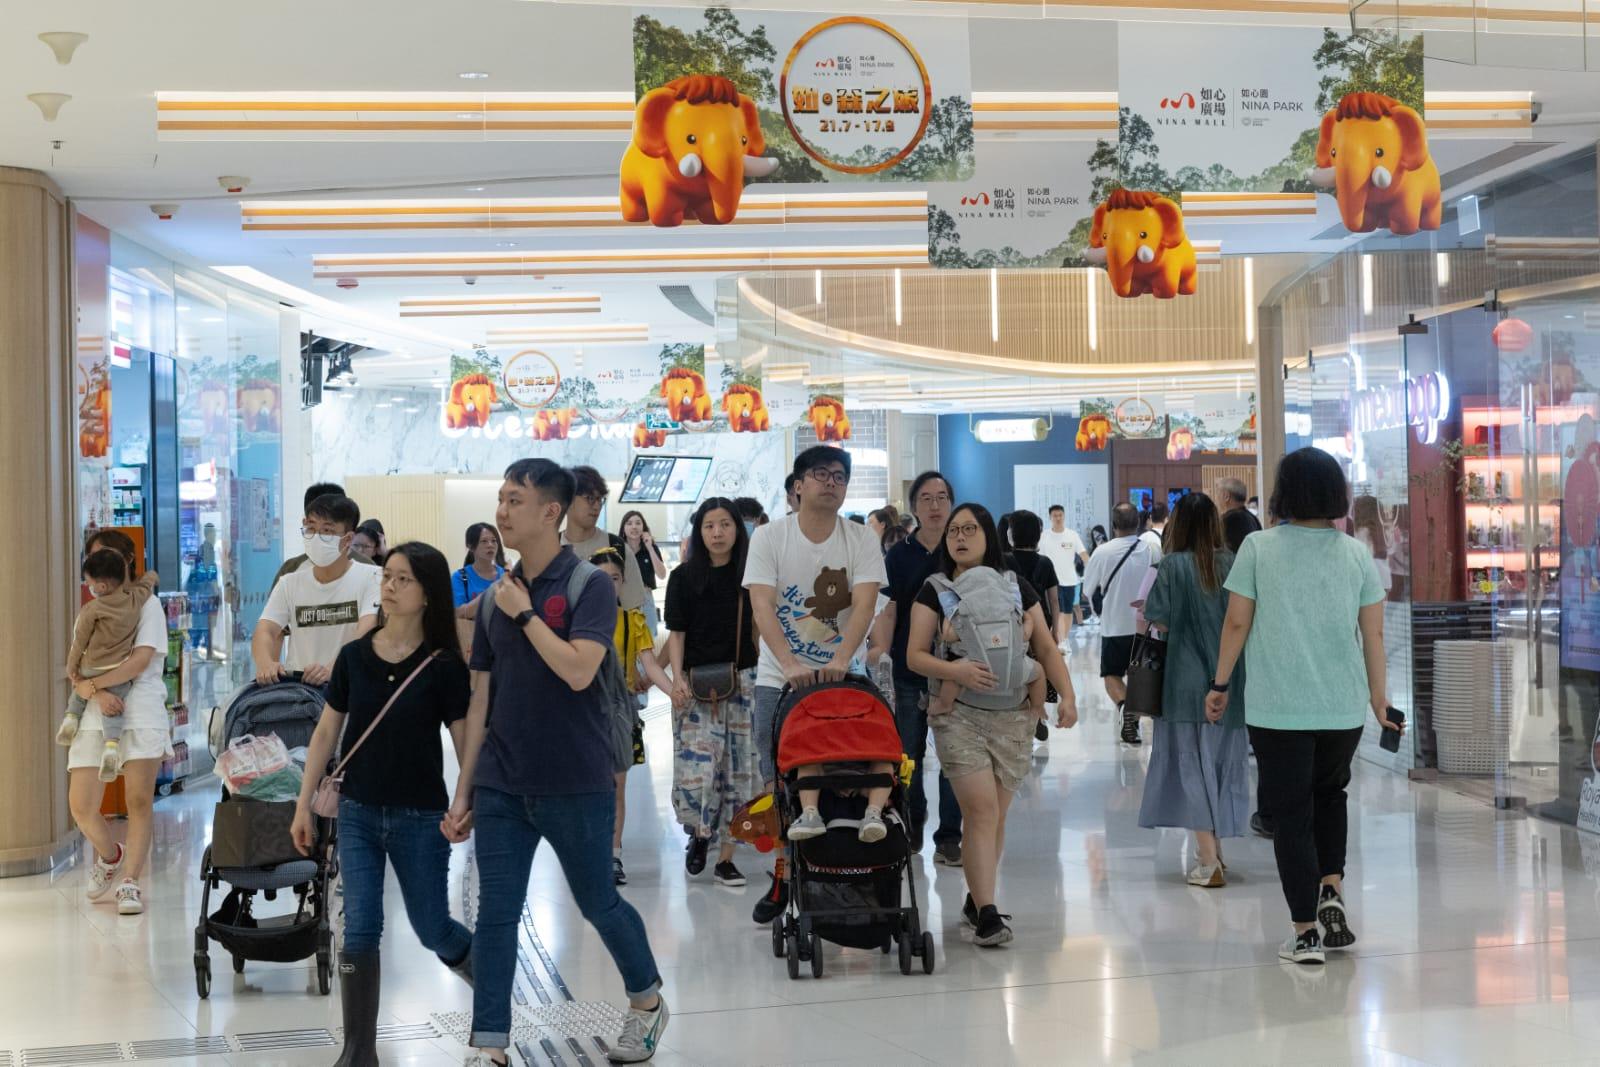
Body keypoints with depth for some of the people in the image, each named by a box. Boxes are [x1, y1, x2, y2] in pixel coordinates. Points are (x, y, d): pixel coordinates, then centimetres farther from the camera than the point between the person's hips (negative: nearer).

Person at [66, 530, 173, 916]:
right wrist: (97, 693, -11)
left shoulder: (147, 604, 6)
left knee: (140, 801, -9)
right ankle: (110, 856, 26)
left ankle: (130, 882, -3)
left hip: (140, 712, -4)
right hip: (95, 717, 4)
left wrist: (92, 683, -10)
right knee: (81, 806, -2)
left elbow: (140, 660, -7)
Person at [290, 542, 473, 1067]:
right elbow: (326, 732, 6)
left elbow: (465, 742, -7)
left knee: (432, 930, 9)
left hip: (420, 818, -2)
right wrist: (303, 805, 5)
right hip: (357, 813, 2)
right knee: (360, 931, -3)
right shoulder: (354, 655, -1)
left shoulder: (444, 666, -9)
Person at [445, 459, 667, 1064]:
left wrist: (524, 612, -14)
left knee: (598, 904, 11)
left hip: (575, 784, -4)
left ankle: (647, 1002, 34)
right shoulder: (495, 598, 8)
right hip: (501, 784, 5)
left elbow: (578, 670, -23)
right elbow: (481, 700, 11)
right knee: (495, 914, 0)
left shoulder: (590, 584, -8)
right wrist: (463, 791, 10)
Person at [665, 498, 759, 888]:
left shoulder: (750, 575, 5)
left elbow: (759, 627, 8)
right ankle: (699, 833, 19)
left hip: (742, 682, 1)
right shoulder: (684, 577, 2)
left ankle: (725, 857, 11)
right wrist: (677, 679, -9)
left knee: (737, 771, 2)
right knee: (696, 770, -10)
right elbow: (677, 633, 3)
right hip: (697, 685, -1)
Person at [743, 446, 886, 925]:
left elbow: (864, 604, -14)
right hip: (779, 679, 0)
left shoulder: (861, 540, -1)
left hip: (839, 677, 0)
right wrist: (790, 664, -30)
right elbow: (761, 606, -14)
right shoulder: (769, 537, -3)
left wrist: (841, 659, -31)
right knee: (779, 784, 3)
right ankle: (784, 877, 17)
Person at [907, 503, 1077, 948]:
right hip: (958, 714, -3)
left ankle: (976, 899, 23)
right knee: (981, 809, -13)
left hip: (1013, 715, 3)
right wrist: (955, 670, -23)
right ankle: (986, 913, -12)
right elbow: (915, 655, -4)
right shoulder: (934, 591, 2)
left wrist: (1067, 695, -6)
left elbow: (1046, 647, 9)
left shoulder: (1016, 587, 8)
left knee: (996, 814, 6)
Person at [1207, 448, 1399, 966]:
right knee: (1330, 793, 25)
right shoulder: (1355, 554, 1)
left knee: (1291, 812, 5)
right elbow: (1373, 633, 3)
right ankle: (1331, 894, 9)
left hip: (1276, 708, -2)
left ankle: (1306, 933, 5)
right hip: (1343, 705, 2)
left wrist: (1220, 684, 7)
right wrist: (1379, 697, 14)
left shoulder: (1258, 548, -5)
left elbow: (1236, 623, -5)